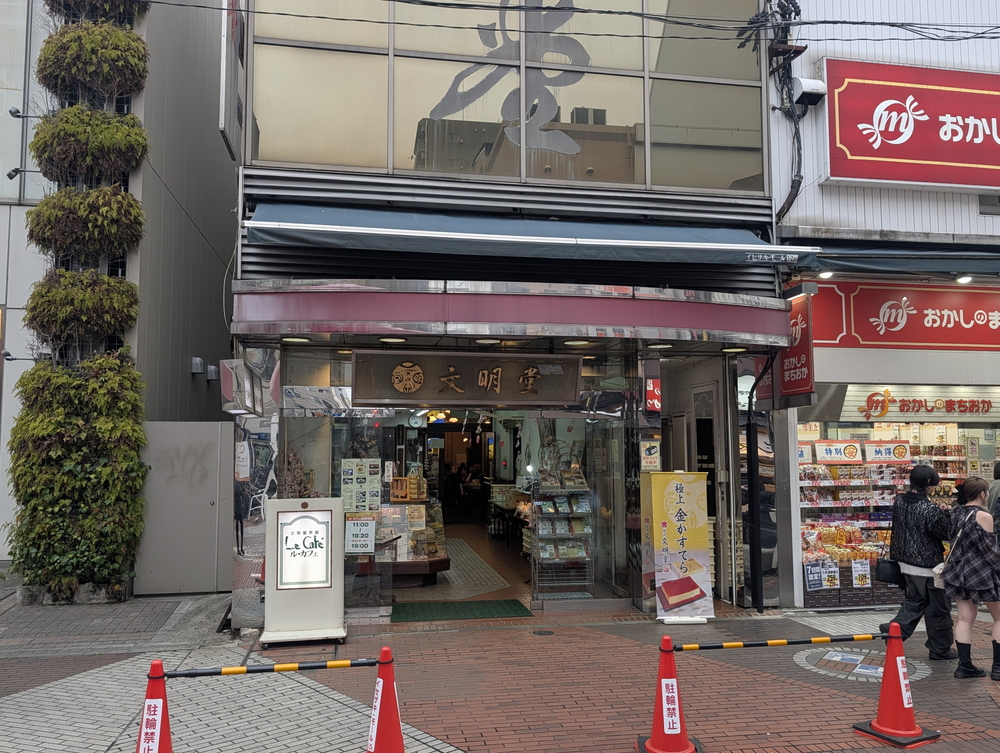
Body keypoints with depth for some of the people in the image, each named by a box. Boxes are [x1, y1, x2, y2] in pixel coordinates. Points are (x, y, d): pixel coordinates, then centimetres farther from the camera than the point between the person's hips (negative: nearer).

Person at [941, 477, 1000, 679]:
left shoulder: (955, 514, 4)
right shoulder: (984, 516, -16)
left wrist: (959, 565, 17)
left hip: (960, 572, 6)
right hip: (982, 573, -6)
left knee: (965, 619, 9)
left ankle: (964, 665, 9)